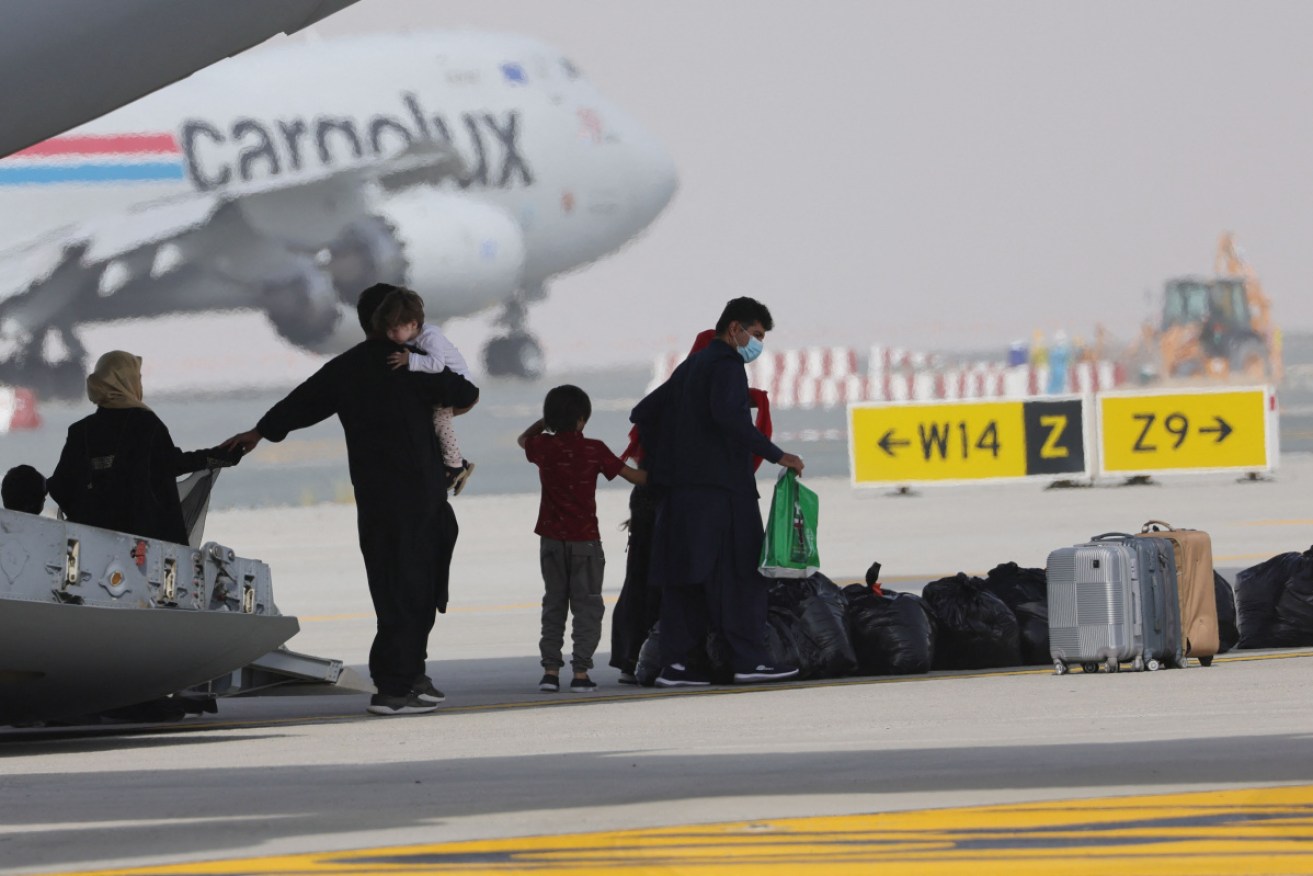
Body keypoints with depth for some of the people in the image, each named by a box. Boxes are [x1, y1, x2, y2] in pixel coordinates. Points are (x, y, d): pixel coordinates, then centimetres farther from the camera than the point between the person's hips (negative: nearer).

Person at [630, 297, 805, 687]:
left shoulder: (691, 366, 22)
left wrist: (666, 461, 21)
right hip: (722, 487, -9)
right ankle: (749, 659, -11)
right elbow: (729, 416, -25)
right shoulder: (726, 364, -7)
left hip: (681, 490, 9)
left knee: (684, 575, 6)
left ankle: (675, 662, 4)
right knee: (740, 573, -7)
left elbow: (643, 413, 25)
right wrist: (776, 455, -21)